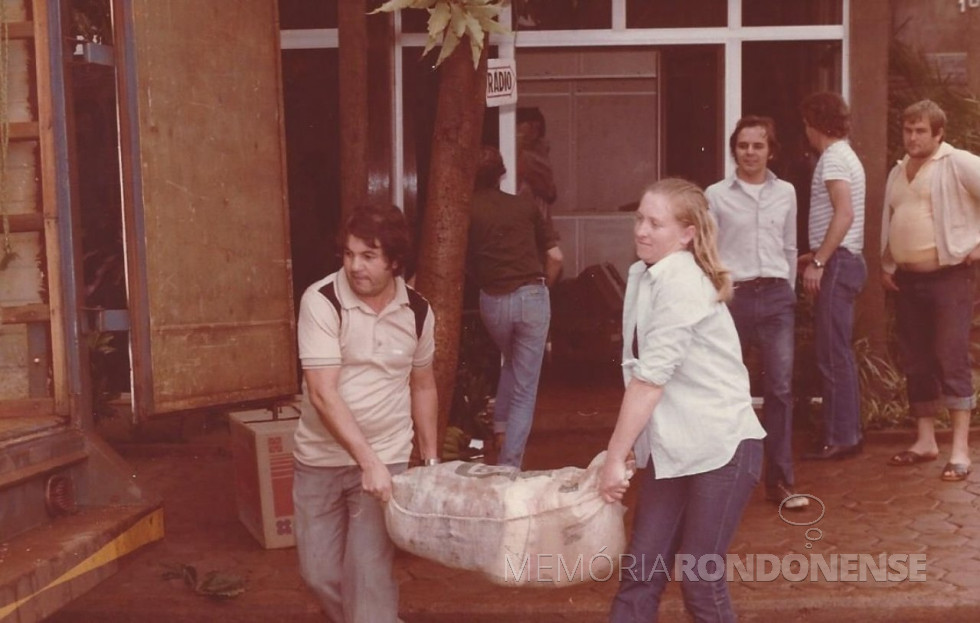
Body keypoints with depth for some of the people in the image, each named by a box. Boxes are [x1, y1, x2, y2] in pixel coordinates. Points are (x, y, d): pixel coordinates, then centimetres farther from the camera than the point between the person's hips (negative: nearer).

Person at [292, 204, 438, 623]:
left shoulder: (417, 311, -5)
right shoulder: (321, 302, -17)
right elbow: (322, 394, -22)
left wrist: (430, 458, 12)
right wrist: (367, 460, -27)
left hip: (387, 456, 1)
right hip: (321, 457, 0)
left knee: (368, 571, -8)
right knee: (318, 569, 9)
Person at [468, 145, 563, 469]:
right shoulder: (525, 206, 4)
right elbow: (555, 257, 3)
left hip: (492, 300, 1)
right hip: (532, 296, -1)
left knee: (510, 362, 32)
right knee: (525, 389, 5)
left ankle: (500, 425, 23)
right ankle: (509, 465, 3)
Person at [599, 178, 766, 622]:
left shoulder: (683, 284, -18)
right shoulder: (644, 275, 7)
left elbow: (650, 378, -21)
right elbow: (639, 372, 4)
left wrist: (615, 458, -18)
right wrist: (619, 451, 1)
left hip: (721, 447, -7)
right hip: (672, 448, 7)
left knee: (700, 579, 3)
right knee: (639, 573, 7)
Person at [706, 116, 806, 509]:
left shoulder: (786, 192, 10)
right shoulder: (716, 194, 1)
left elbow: (789, 249, 18)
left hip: (776, 297, 2)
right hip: (734, 297, -2)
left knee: (781, 388, -2)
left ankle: (780, 481, 3)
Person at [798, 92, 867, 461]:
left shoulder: (833, 157, -12)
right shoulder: (844, 155, 19)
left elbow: (844, 214, -23)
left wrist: (818, 262, -22)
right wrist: (817, 255, 20)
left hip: (837, 263, -10)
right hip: (844, 261, 10)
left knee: (833, 354, -7)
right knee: (838, 352, 13)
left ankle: (840, 439, -3)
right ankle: (847, 432, 19)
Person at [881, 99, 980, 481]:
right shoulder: (897, 172, 16)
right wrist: (886, 266, 14)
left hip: (948, 277, -7)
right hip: (907, 280, 7)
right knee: (916, 363, 10)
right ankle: (925, 441, 20)